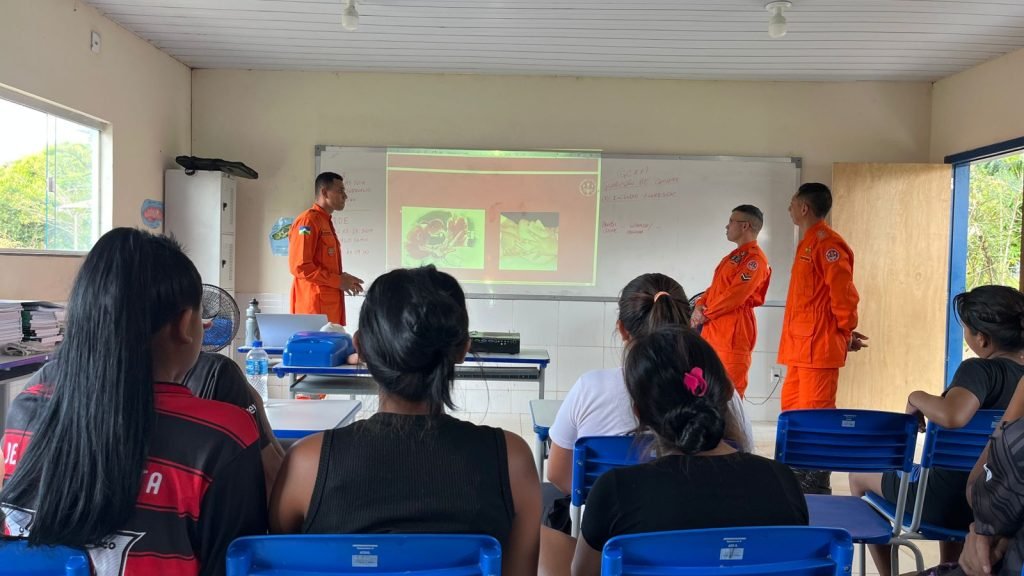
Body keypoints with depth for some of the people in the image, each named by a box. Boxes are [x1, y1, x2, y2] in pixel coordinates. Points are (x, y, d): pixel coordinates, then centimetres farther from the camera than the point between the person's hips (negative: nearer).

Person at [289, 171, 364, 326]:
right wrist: (338, 281, -14)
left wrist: (343, 279, 7)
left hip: (330, 305, 9)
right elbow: (300, 267, -18)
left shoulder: (326, 222, 19)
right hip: (314, 307, -9)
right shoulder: (308, 221, -10)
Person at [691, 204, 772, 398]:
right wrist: (699, 306, 2)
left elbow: (735, 295, -19)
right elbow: (715, 287, 22)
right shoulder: (734, 256, 22)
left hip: (733, 333, -10)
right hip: (714, 330, 10)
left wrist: (705, 314, -10)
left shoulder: (754, 259, -11)